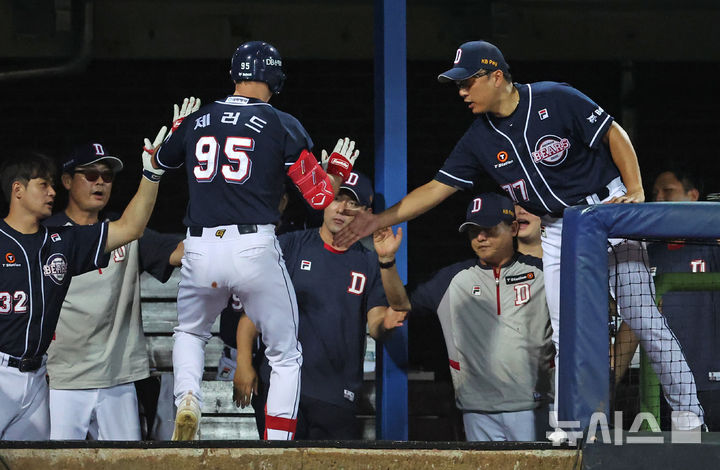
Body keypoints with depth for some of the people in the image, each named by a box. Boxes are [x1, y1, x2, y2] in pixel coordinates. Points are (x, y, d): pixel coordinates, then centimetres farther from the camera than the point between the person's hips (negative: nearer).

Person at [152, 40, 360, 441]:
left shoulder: (197, 121, 10)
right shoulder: (283, 126, 0)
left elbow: (159, 162, 30)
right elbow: (321, 196, -2)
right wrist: (339, 168, 18)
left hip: (200, 251, 3)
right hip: (255, 250, -3)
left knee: (190, 333, 31)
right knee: (286, 357, 13)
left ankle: (187, 400, 2)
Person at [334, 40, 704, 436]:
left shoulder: (555, 100, -15)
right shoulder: (480, 139, 0)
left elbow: (614, 135, -9)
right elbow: (437, 188, 5)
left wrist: (636, 192, -19)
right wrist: (380, 220, -2)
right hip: (558, 230, 6)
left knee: (640, 314, -10)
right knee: (565, 329, 0)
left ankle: (688, 411, -4)